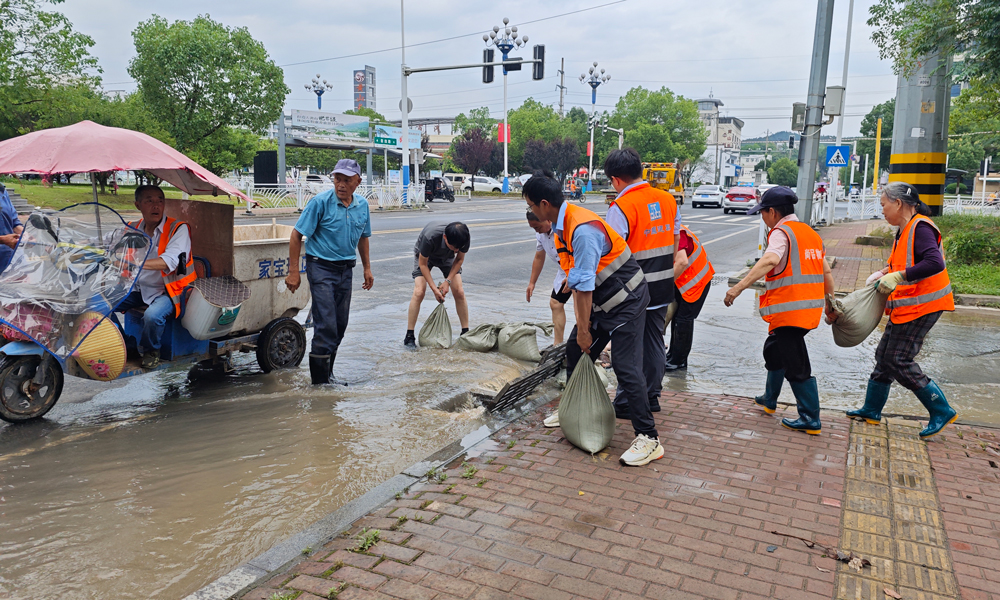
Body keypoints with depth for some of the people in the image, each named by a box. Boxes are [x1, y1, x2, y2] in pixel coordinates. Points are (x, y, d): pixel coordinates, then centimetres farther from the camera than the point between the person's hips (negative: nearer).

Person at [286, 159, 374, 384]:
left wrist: (367, 268, 18)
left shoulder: (362, 205, 5)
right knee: (326, 325, -10)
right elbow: (297, 235, -11)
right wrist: (293, 271, -14)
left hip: (346, 269, 6)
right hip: (321, 267, -6)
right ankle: (320, 380, -1)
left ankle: (328, 372, 27)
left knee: (341, 324, 12)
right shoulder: (321, 202, -12)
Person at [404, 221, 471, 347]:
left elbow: (459, 259, -12)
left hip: (447, 257, 3)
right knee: (419, 292, -19)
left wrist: (448, 281, -21)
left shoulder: (465, 238, -33)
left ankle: (465, 333, 4)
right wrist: (434, 288, -28)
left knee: (459, 292, -9)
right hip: (424, 256, -3)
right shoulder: (430, 237, -43)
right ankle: (409, 336, -11)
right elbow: (423, 264, -26)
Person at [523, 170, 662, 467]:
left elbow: (584, 285, -25)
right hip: (601, 300, 10)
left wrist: (584, 330, -17)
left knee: (626, 367, -12)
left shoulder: (583, 230, -30)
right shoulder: (560, 225, 2)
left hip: (625, 300, -10)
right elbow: (575, 280, 5)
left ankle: (648, 439, -5)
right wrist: (580, 323, 2)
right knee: (575, 351, 14)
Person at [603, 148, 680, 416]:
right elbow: (675, 242, 12)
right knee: (654, 341, 16)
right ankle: (651, 397, 27)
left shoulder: (621, 207, -16)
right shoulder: (668, 200, 5)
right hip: (663, 287, 7)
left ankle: (626, 402, 11)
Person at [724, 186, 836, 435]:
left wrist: (739, 286, -39)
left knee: (796, 365, -1)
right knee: (774, 350, 25)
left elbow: (770, 260, -31)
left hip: (789, 310, -9)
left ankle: (810, 420, 5)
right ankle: (769, 400, 40)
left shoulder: (781, 232, -11)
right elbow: (826, 271, 20)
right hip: (810, 309, 10)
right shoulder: (811, 233, 16)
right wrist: (830, 304, 29)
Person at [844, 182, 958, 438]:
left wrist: (898, 276, -31)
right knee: (885, 354, 14)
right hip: (906, 305, 10)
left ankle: (942, 412, 5)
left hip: (921, 305, -10)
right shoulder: (905, 230, 12)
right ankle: (871, 410, 25)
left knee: (899, 360, -8)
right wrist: (884, 273, 12)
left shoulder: (920, 228, -18)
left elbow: (935, 263, -31)